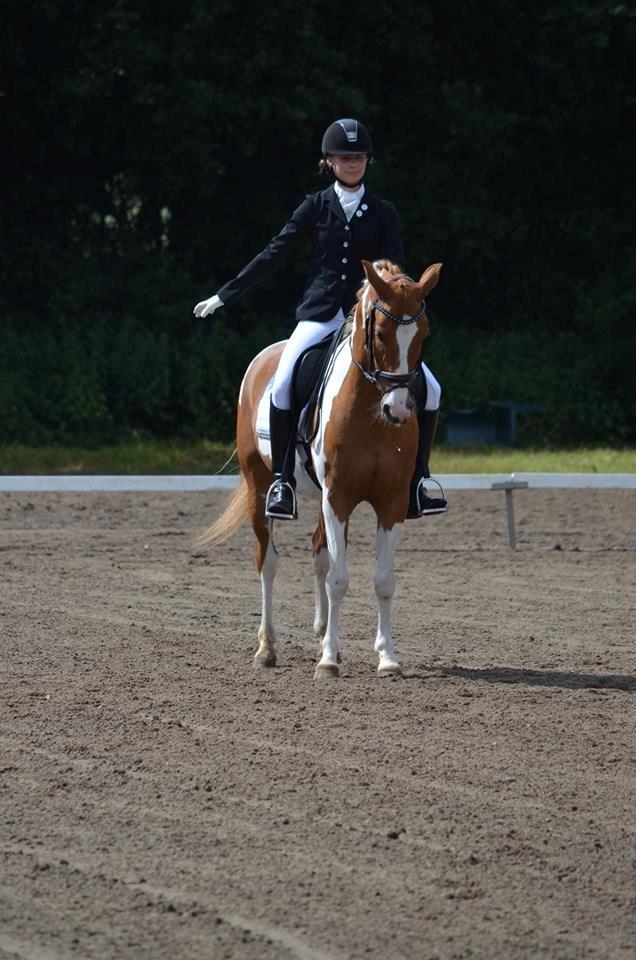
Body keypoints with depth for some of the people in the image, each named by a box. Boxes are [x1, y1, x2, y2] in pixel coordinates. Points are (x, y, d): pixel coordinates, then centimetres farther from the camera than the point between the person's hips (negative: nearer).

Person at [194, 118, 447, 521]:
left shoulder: (382, 212, 6)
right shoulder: (316, 207, 5)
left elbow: (395, 266, -4)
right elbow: (273, 254, 5)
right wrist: (225, 296, 1)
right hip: (320, 312, -1)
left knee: (429, 388, -12)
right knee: (283, 385, -26)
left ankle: (416, 484, 1)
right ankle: (282, 481, -14)